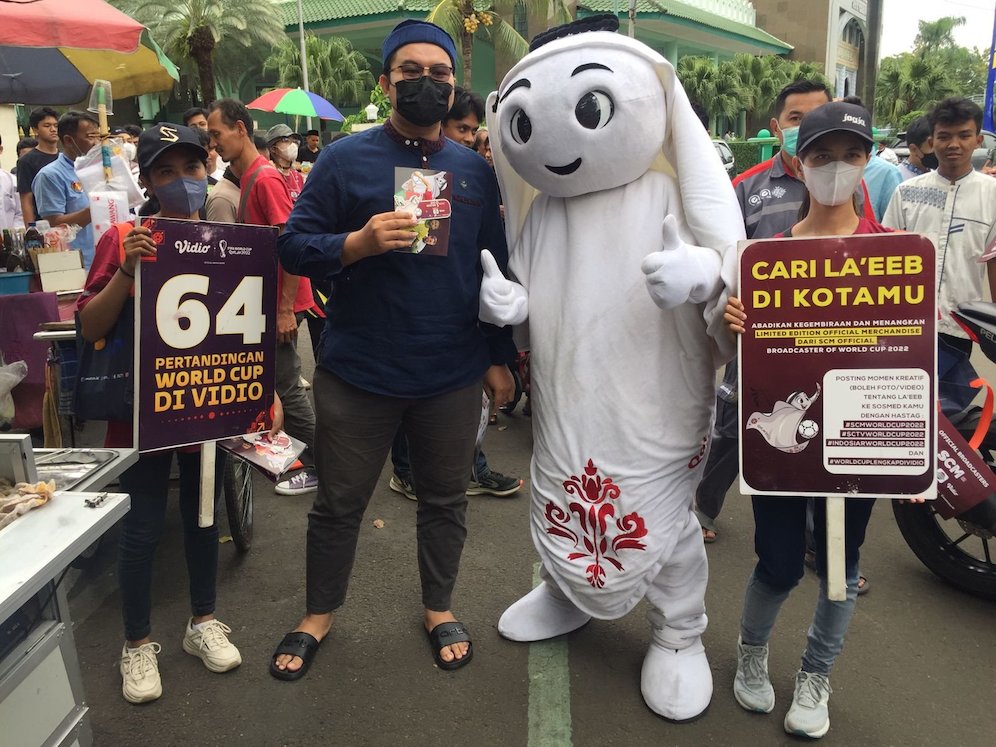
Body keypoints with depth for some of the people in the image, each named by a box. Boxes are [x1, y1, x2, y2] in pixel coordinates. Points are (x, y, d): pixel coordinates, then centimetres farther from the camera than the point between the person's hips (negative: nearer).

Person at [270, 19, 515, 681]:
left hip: (453, 377, 3)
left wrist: (500, 357, 9)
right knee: (339, 502, 12)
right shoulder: (346, 159, -3)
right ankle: (319, 615, 34)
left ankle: (439, 607, 38)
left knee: (445, 499, 15)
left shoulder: (476, 171, 6)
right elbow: (294, 247, -5)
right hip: (358, 373, -2)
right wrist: (359, 242, -23)